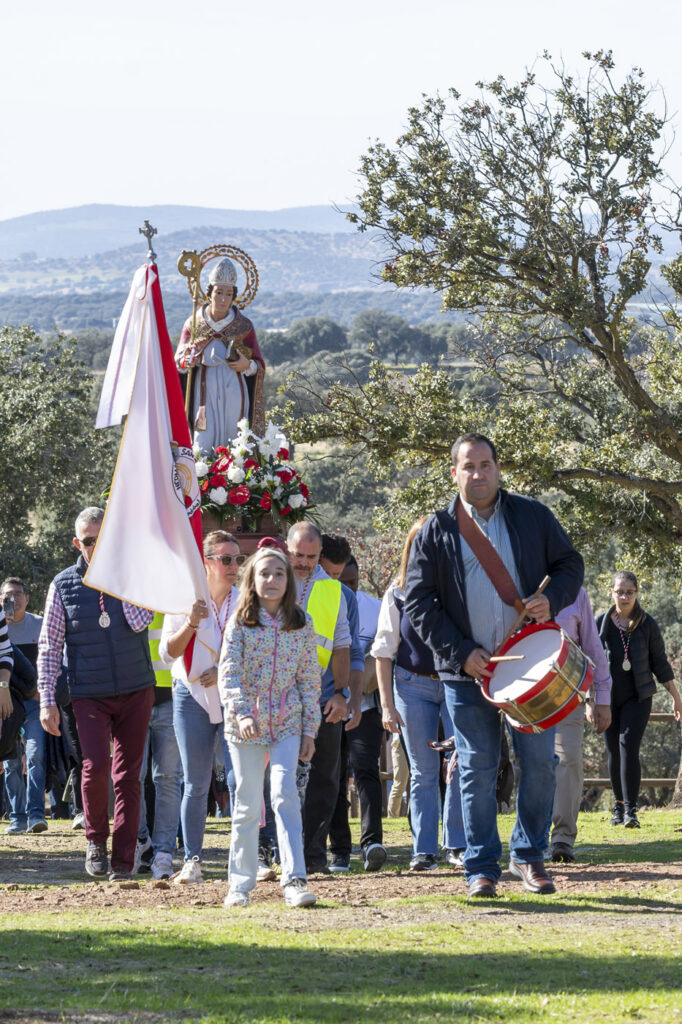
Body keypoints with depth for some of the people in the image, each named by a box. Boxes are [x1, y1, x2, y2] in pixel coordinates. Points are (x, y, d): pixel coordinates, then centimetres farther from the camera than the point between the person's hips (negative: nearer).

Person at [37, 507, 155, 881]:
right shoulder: (64, 585, 2)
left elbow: (139, 622, -15)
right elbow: (49, 646, 4)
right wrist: (47, 699, -2)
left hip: (135, 691, 1)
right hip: (89, 693, -1)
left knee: (128, 774, 1)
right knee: (95, 765, -18)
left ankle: (123, 860, 8)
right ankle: (96, 839, 6)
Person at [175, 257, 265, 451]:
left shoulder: (244, 326, 5)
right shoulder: (194, 324, 5)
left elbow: (259, 366, 9)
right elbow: (178, 361, 6)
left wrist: (247, 365, -14)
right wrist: (186, 363, -17)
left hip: (233, 393, 0)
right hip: (205, 392, 0)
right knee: (204, 444, -9)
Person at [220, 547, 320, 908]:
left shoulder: (302, 623, 4)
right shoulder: (240, 622, -2)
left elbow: (309, 678, 7)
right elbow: (228, 672, -9)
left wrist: (309, 729, 4)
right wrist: (241, 713, -24)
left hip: (287, 724, 0)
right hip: (245, 725, 0)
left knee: (285, 794, -15)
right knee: (248, 804, 4)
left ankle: (294, 880, -16)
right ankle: (241, 883, 15)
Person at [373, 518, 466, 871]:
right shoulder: (398, 593, -1)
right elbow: (384, 651, 3)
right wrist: (387, 704, -2)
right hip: (413, 686, 1)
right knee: (423, 772, 3)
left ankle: (457, 845, 2)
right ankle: (424, 851, 9)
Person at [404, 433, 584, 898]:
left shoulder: (533, 516, 6)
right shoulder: (436, 531, 2)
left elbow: (570, 563, 13)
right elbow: (418, 600, 2)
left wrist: (552, 599, -9)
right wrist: (460, 652, -7)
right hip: (467, 670, -1)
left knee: (540, 762, 1)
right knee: (476, 770, 0)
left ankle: (530, 855, 17)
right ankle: (482, 868, 7)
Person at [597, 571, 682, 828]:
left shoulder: (647, 624, -3)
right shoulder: (601, 623, -2)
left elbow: (660, 663, 6)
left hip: (638, 697, -2)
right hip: (609, 698, 2)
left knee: (628, 746, -17)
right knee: (614, 753, 7)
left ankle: (631, 810, -18)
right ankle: (619, 805, 25)